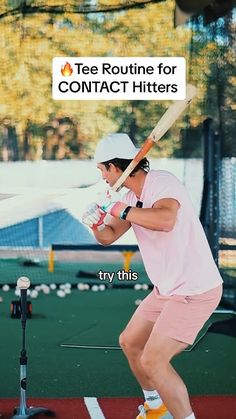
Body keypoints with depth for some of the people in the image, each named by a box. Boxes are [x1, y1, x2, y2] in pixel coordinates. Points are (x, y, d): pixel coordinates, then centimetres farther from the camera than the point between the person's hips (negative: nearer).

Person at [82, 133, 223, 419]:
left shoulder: (163, 182, -20)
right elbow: (108, 237, 13)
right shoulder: (132, 197, 7)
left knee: (152, 361, -16)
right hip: (167, 289, 10)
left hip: (195, 290, -10)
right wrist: (97, 224, -10)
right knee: (129, 342, 21)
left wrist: (121, 210, -28)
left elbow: (165, 220, -41)